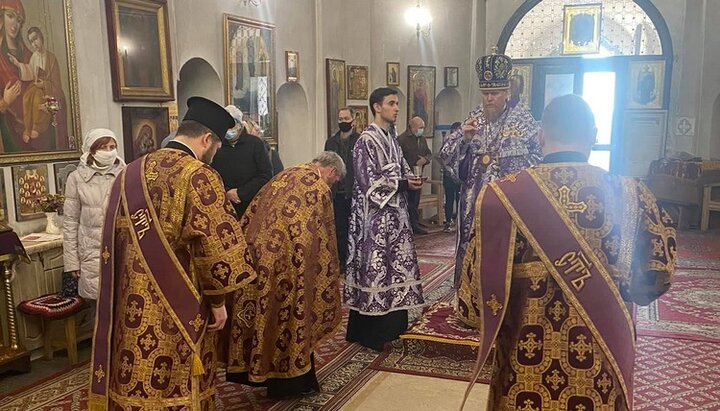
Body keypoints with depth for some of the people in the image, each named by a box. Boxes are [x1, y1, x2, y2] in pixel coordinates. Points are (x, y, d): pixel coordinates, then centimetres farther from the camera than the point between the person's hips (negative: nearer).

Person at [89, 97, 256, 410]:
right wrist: (217, 301, -7)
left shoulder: (129, 174, 9)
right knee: (177, 385, 7)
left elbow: (116, 243, 16)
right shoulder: (198, 176, -15)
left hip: (131, 305, 7)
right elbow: (214, 245, -18)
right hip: (177, 307, -7)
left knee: (136, 380, 16)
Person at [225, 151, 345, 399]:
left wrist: (254, 247, 19)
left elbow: (253, 214, 16)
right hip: (287, 259, -7)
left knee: (266, 310, 15)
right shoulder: (319, 188, -7)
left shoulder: (286, 175, 15)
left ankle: (256, 368, 26)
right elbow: (323, 236, -5)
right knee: (291, 313, 5)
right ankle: (291, 379, 16)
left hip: (260, 252, 7)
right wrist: (330, 273, 4)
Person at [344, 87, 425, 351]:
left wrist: (410, 178, -2)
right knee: (375, 267, -3)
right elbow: (369, 181, -18)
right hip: (375, 215, -9)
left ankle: (390, 324, 23)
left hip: (393, 212, 9)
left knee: (392, 264, 12)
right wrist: (404, 184, -18)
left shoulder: (391, 137, 13)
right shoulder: (367, 140, -13)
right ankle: (369, 332, 7)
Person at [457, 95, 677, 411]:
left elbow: (477, 298, -13)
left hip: (527, 367, -1)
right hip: (603, 366, 2)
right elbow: (656, 280, 1)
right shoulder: (632, 195, -10)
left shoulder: (501, 196, -16)